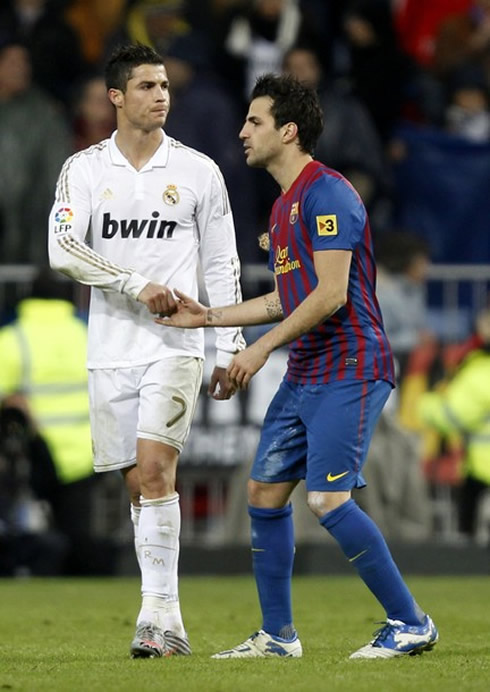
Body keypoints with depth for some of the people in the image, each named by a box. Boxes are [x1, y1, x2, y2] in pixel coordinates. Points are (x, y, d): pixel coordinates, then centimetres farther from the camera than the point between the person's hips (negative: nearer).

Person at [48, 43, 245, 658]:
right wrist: (137, 284, -18)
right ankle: (165, 626, 8)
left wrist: (230, 350, 5)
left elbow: (221, 265, 9)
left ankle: (159, 610, -20)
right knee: (139, 483, 4)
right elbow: (62, 249, -8)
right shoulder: (84, 169, 5)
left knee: (154, 468, -18)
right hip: (111, 348, 2)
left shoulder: (198, 170, 5)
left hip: (175, 346, -2)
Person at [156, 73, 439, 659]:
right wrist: (208, 317, 22)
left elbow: (330, 293, -21)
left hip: (347, 373, -10)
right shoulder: (284, 205, 17)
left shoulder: (326, 193, -14)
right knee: (264, 492, 8)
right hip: (303, 375, 10)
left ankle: (410, 624, -7)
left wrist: (262, 347, -19)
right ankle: (277, 635, 16)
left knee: (327, 499, -16)